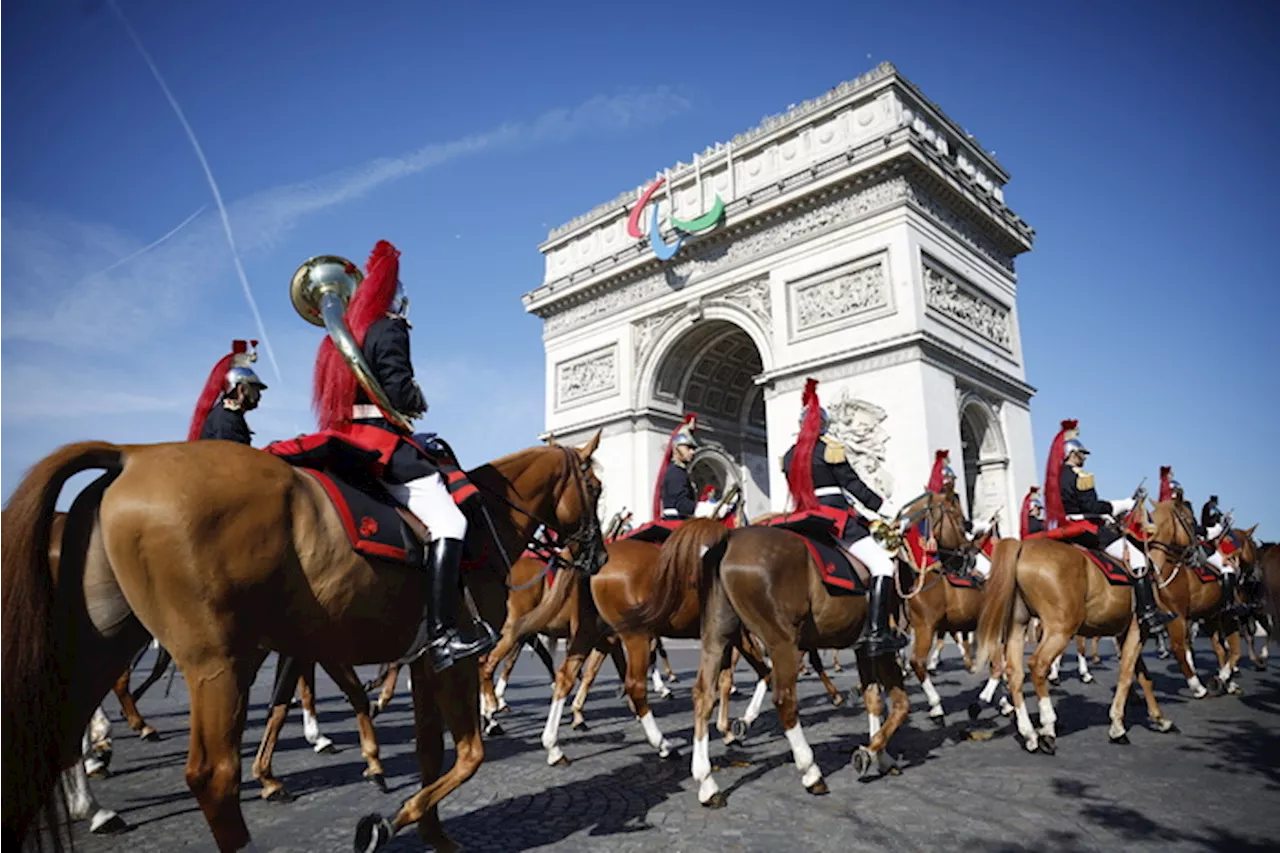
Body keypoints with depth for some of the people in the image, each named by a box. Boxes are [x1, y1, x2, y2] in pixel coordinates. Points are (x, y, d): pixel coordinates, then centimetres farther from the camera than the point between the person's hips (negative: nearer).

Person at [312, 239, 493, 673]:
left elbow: (347, 390, 19)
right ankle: (438, 633, -24)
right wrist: (420, 401, 3)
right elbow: (399, 390, -17)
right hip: (383, 442, -10)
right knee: (449, 521, -16)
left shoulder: (342, 335, 21)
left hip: (348, 441, 10)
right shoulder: (388, 329, -6)